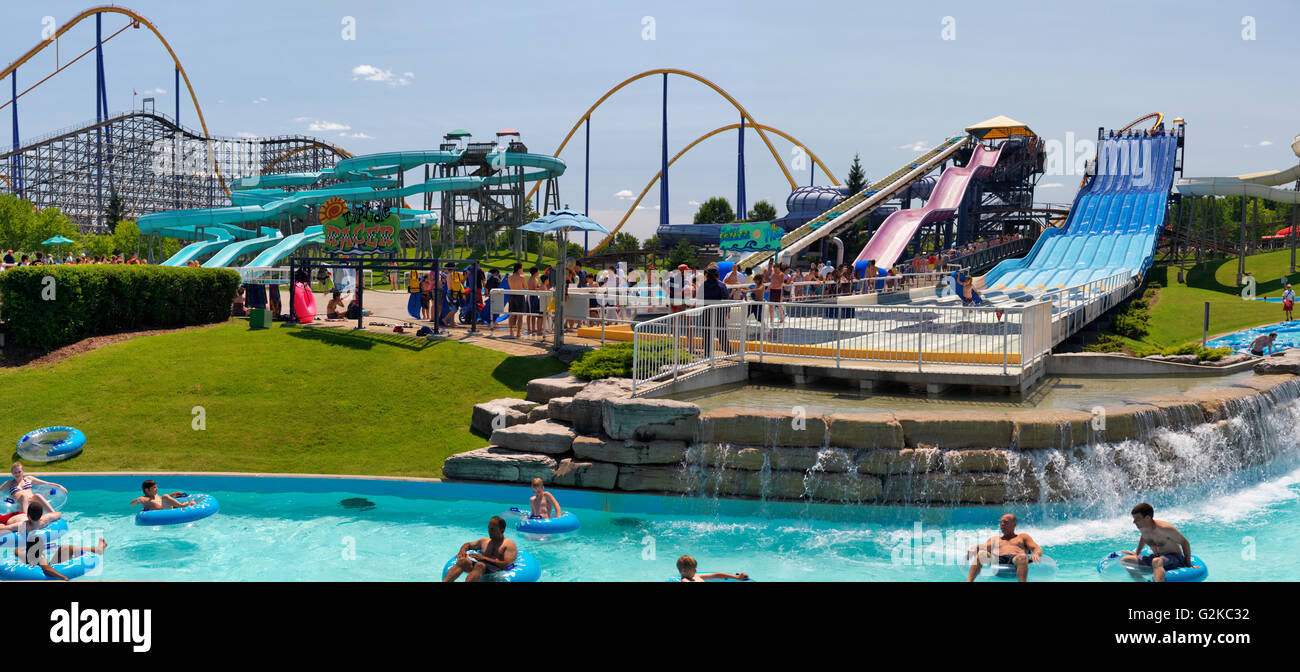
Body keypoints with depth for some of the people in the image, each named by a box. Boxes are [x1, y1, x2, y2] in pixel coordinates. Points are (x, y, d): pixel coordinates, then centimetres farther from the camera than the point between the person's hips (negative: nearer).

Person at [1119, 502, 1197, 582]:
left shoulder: (1164, 529, -23)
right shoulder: (1142, 528, -2)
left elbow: (1184, 542, -14)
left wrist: (1188, 563, -13)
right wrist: (1136, 553, 26)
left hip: (1175, 559, -8)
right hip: (1157, 557, 8)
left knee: (1157, 562, -45)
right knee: (1124, 560, 2)